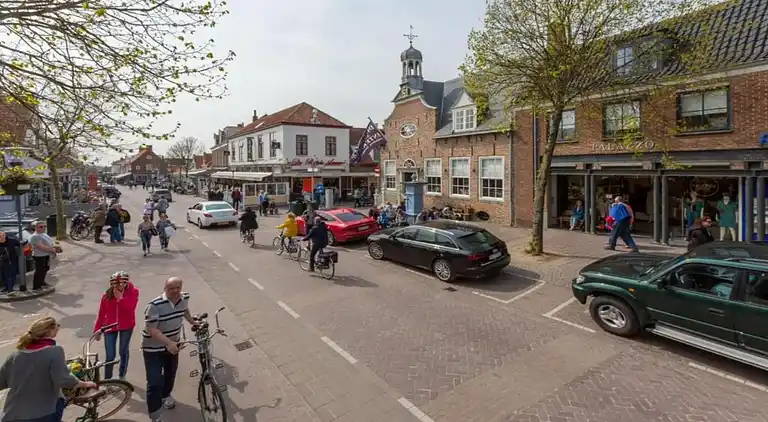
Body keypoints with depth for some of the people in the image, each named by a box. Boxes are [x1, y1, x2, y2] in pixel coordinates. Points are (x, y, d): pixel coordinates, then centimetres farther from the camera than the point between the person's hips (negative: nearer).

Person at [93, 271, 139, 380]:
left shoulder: (133, 292, -13)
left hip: (126, 327, -1)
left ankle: (122, 376, 35)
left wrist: (120, 298, -29)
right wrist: (97, 330, 4)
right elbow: (101, 313, 0)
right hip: (110, 327, 1)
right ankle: (107, 380, 18)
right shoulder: (107, 295, -8)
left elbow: (130, 308, -24)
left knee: (123, 352, 14)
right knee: (110, 355, 0)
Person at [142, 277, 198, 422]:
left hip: (173, 345, 6)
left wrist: (193, 322, 26)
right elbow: (151, 329, -31)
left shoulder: (185, 298, -12)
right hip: (153, 348, -6)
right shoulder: (155, 305, -30)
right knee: (155, 383, -6)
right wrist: (168, 342, -40)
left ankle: (166, 395, 53)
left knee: (170, 373, 25)